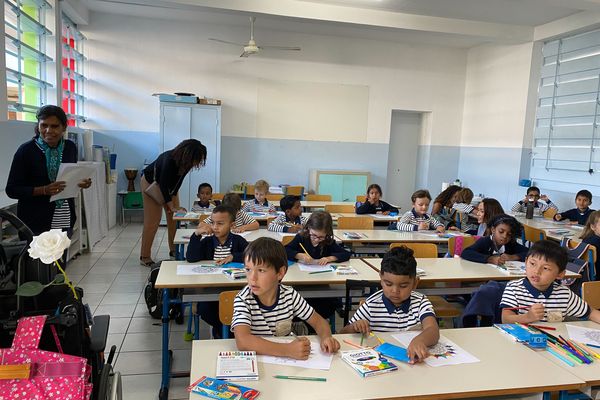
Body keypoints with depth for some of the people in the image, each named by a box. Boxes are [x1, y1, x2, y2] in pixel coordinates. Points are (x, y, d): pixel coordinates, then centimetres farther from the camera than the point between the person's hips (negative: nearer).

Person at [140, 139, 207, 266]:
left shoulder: (186, 162, -21)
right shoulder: (169, 160, -39)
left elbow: (178, 180, -8)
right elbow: (163, 184, -33)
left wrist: (174, 196, -14)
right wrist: (171, 206, -30)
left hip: (170, 185, 7)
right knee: (152, 221, -8)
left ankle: (173, 251, 16)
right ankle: (144, 257, 0)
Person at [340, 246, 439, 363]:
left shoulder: (420, 302, -4)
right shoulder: (371, 305, -3)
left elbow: (433, 330, -22)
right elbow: (343, 335, 4)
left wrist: (419, 340, -44)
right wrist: (355, 327, -17)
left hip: (412, 359, 0)